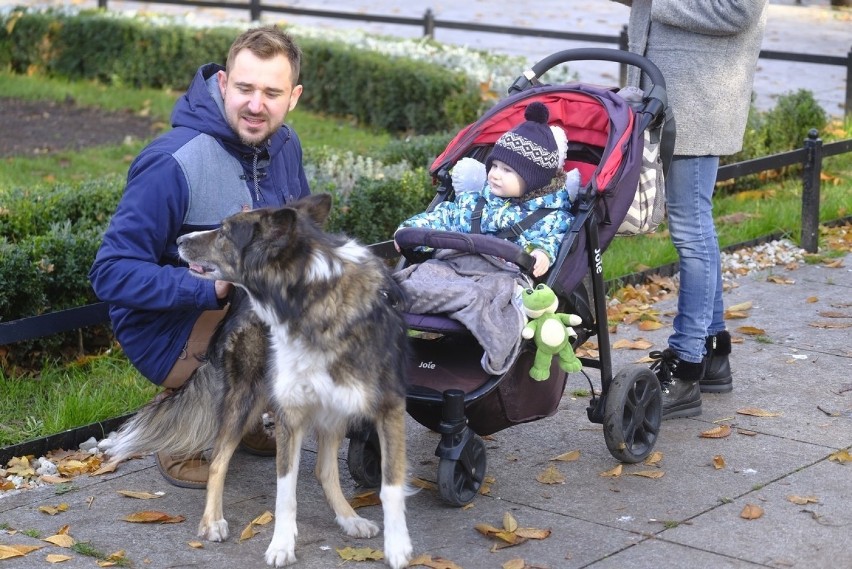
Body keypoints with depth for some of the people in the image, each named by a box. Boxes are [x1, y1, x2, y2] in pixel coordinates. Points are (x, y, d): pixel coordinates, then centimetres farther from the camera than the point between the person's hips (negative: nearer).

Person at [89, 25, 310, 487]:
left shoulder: (284, 144, -2)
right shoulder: (172, 164, -24)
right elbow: (111, 273, -24)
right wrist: (210, 290, -35)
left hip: (249, 311, 7)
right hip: (167, 329, -7)